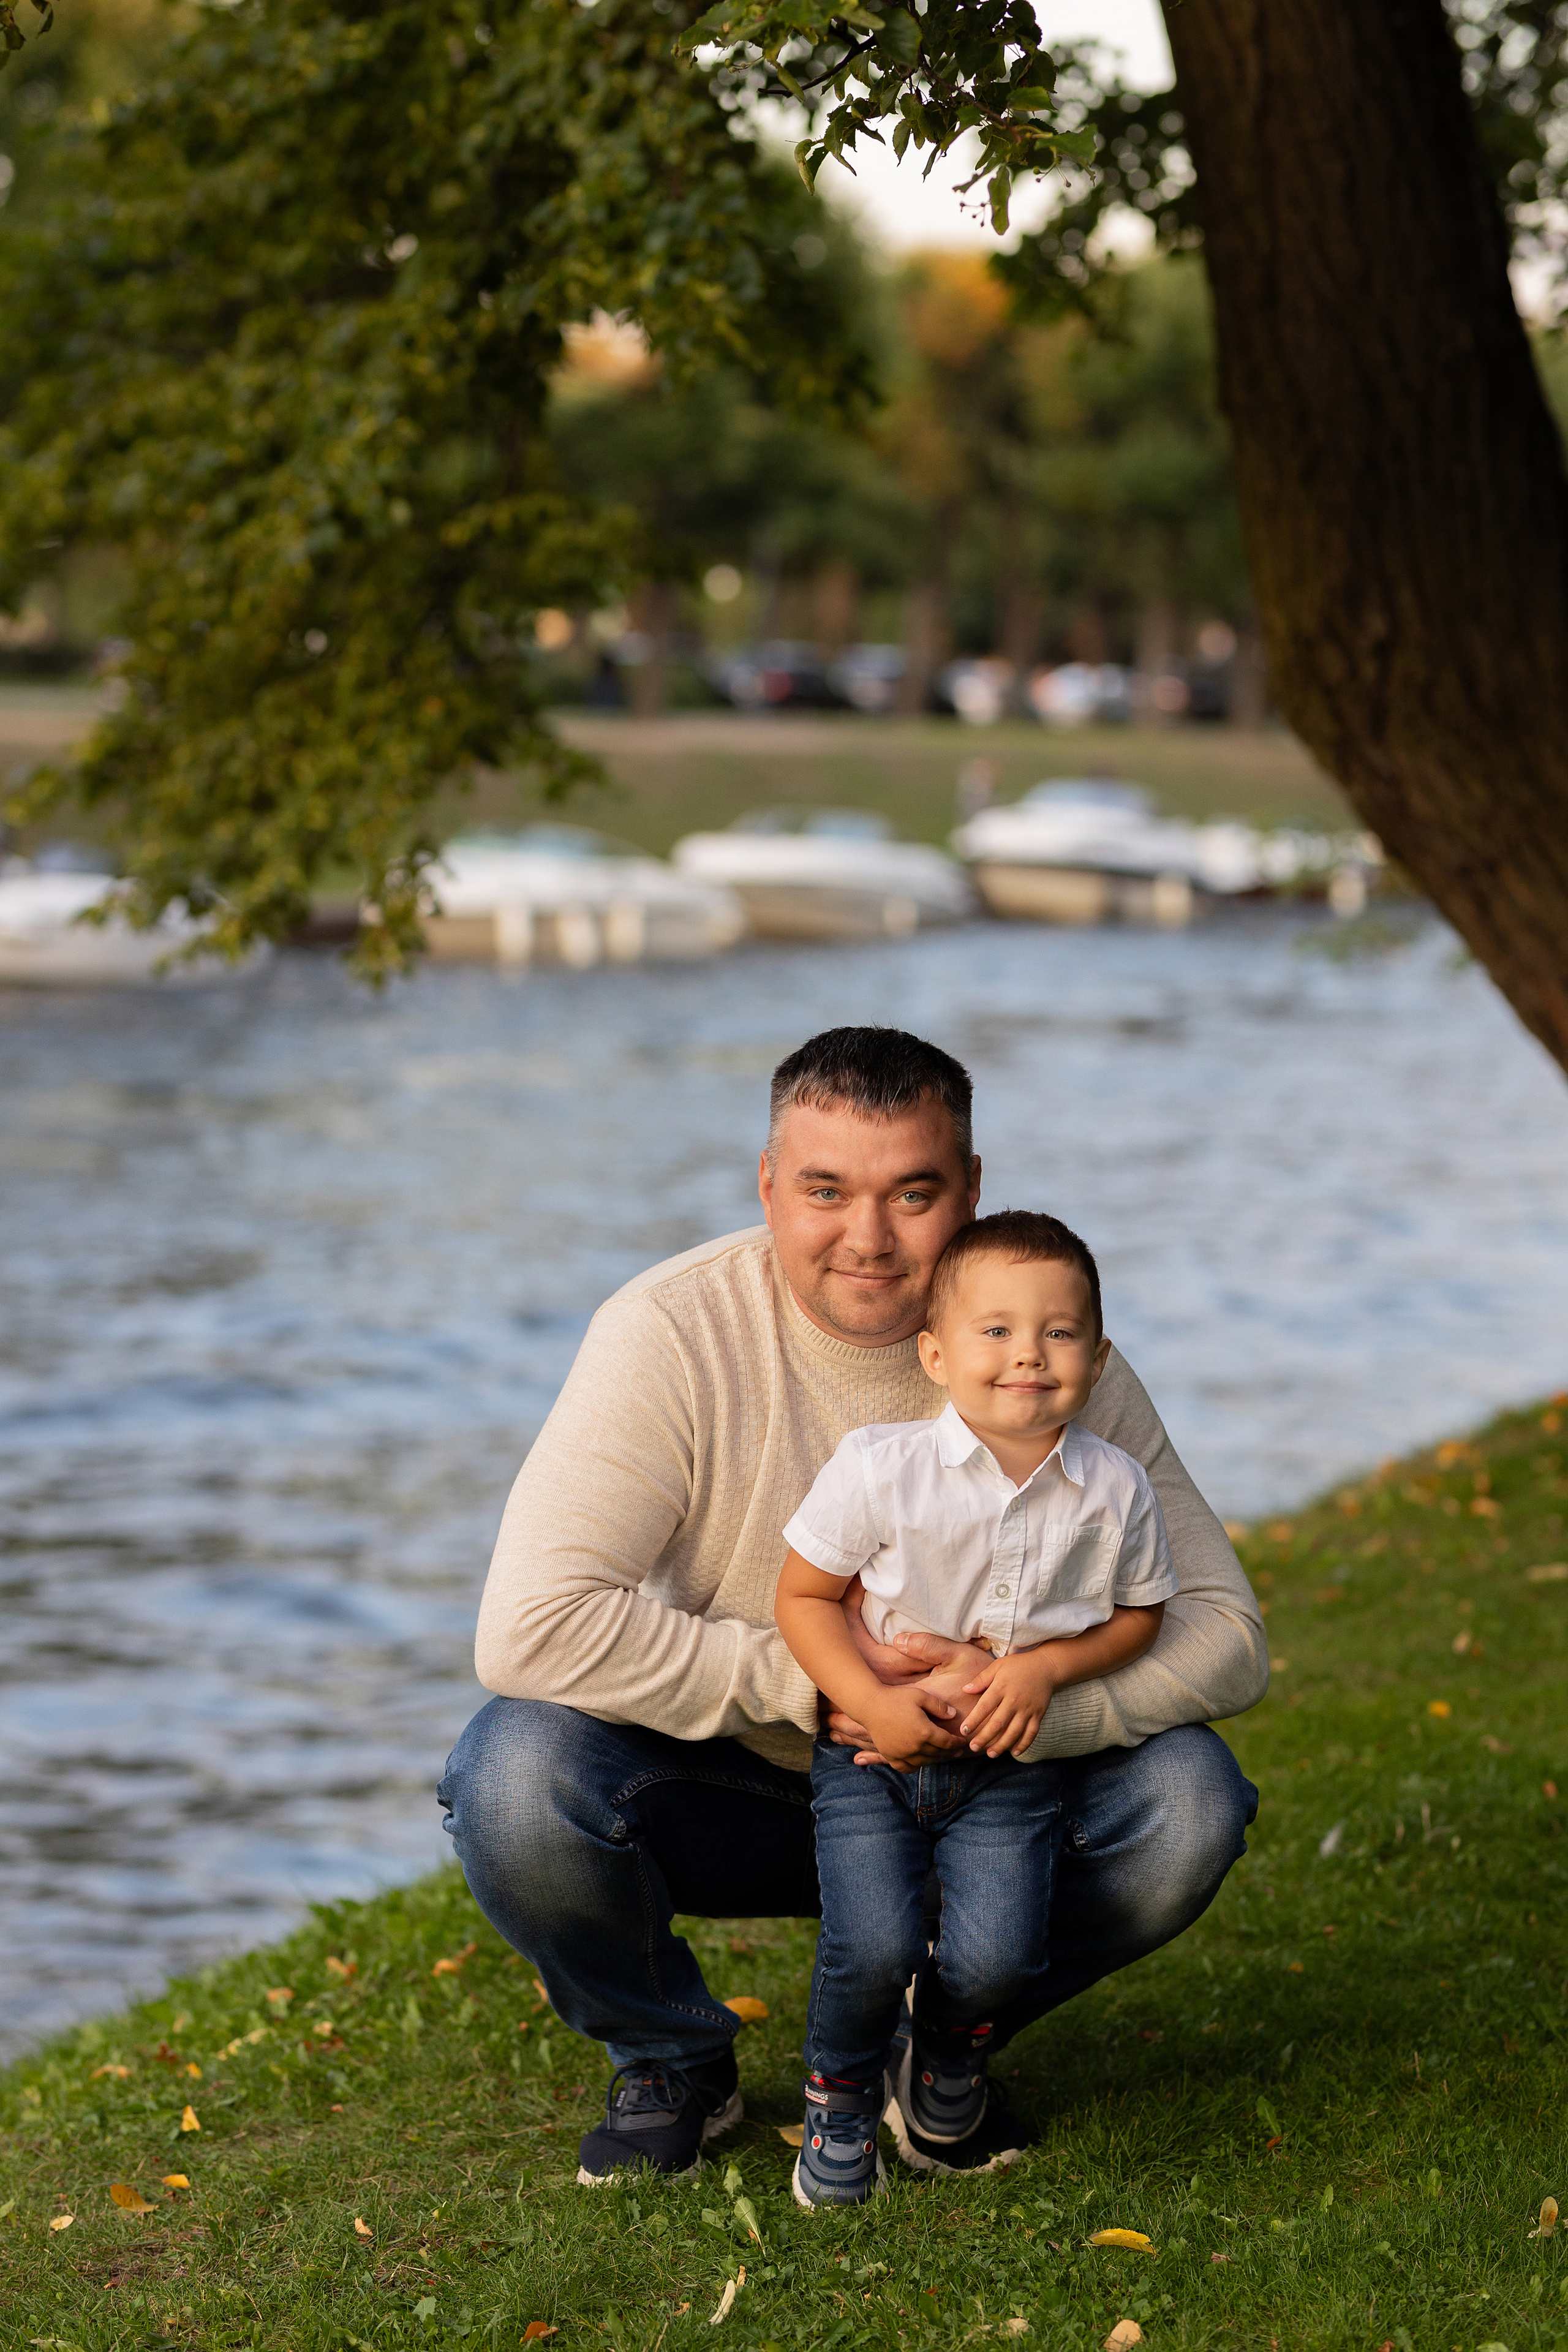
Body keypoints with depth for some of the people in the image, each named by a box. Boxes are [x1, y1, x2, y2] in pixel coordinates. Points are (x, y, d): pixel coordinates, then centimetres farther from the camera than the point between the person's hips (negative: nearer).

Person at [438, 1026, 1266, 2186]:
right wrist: (814, 1678, -32)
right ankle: (672, 2061, 1)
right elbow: (530, 1629, -31)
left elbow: (1226, 1634, -15)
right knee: (517, 1776, -32)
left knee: (1187, 1800, -23)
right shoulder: (674, 1337, -21)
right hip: (724, 1792, -2)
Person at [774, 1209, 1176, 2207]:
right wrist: (873, 1703, -18)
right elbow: (804, 1596, -4)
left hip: (1013, 1765, 1)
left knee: (997, 1958, -16)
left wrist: (1045, 1668, -12)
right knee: (873, 1948, -20)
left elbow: (1139, 1616, 7)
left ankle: (950, 2053, 22)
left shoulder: (1115, 1489, -8)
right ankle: (840, 2092, 14)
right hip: (874, 1751, -1)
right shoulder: (882, 1468, -14)